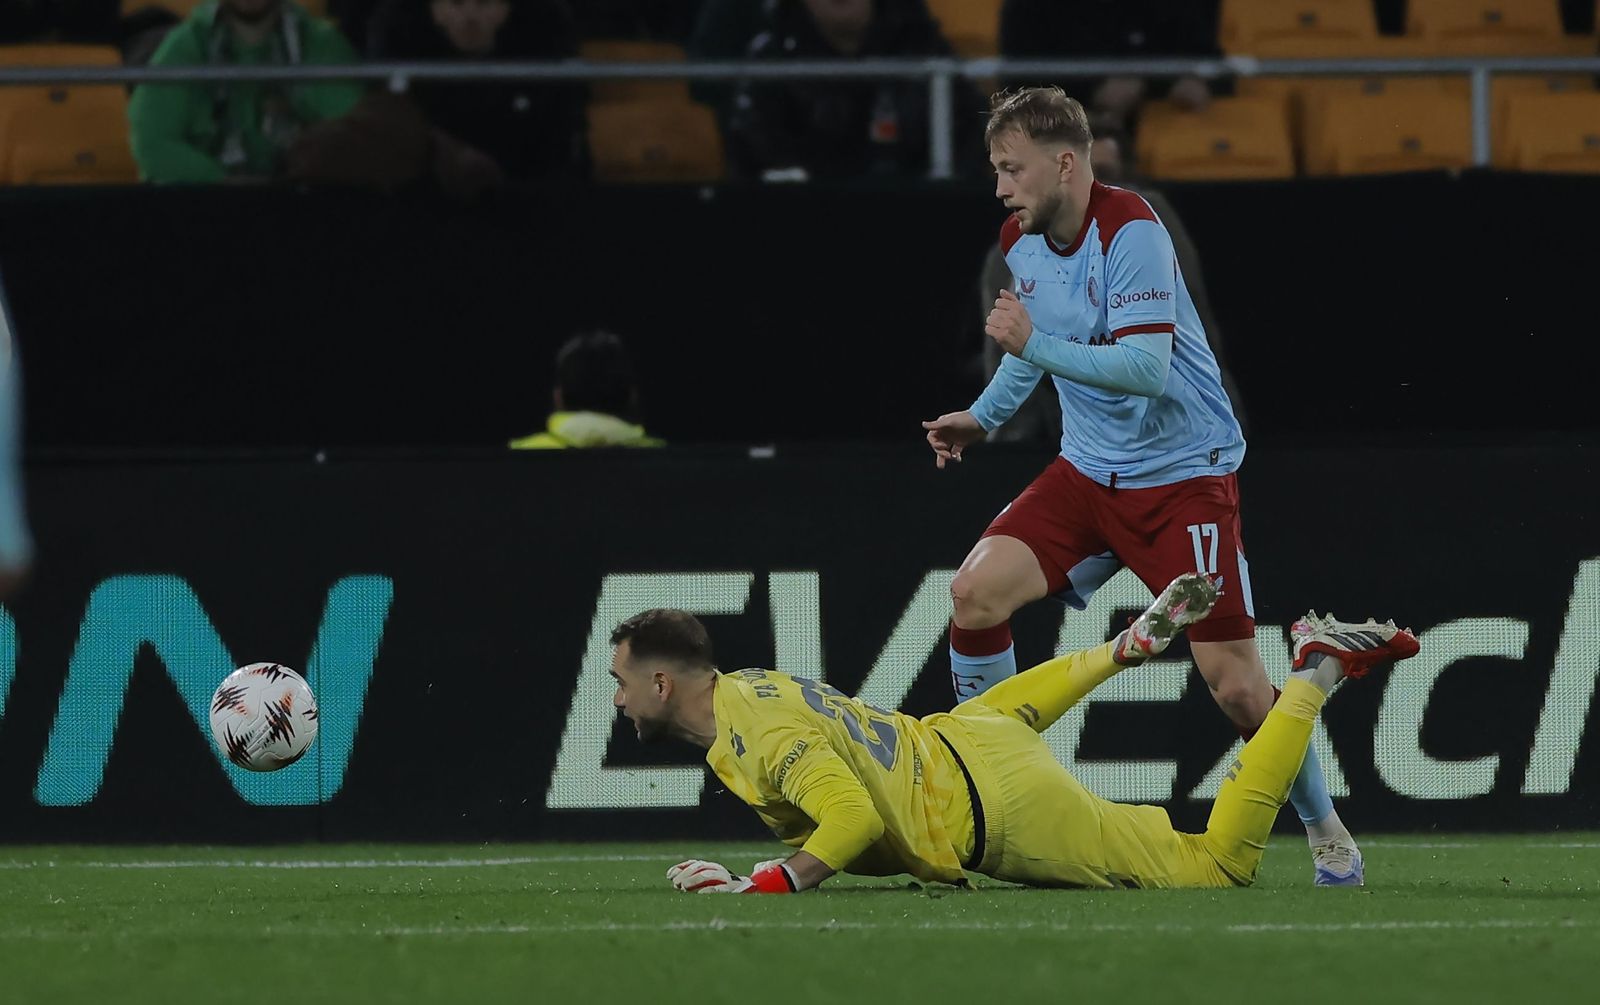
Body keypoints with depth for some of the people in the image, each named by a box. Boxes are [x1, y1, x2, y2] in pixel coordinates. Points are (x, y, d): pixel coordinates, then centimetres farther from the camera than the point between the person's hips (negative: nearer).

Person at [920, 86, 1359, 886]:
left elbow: (1146, 369, -30)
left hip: (1184, 474, -6)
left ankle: (1323, 827, 13)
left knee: (1233, 683, -9)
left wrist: (1035, 346, -35)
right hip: (1089, 471, 6)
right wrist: (985, 415, 16)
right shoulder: (1021, 241, 3)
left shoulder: (1129, 232, -21)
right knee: (976, 593, -15)